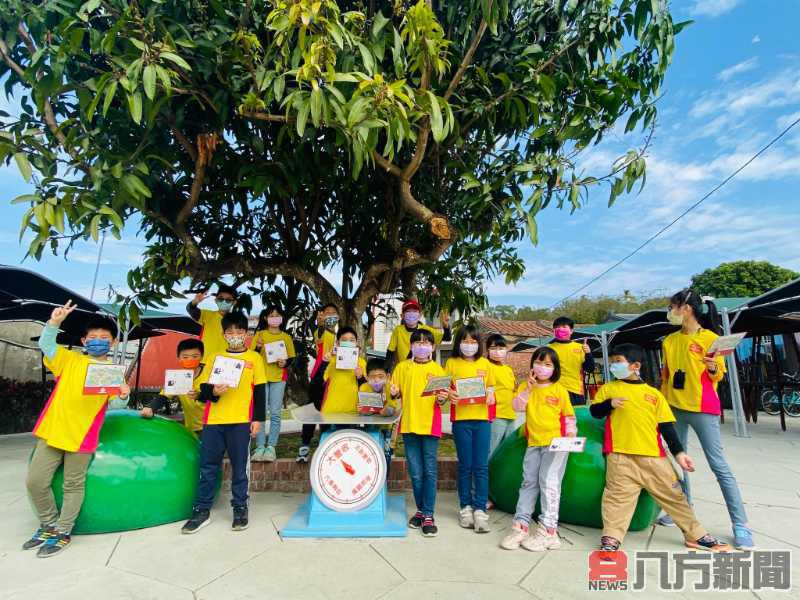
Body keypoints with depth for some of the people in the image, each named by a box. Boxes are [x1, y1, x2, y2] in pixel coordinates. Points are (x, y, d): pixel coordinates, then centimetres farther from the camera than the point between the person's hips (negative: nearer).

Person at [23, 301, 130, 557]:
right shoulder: (70, 359, 5)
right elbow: (45, 344, -7)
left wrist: (123, 395, -28)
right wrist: (54, 322, -22)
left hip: (81, 435, -2)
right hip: (52, 430, 2)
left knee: (73, 486, 7)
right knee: (35, 481, 8)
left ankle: (63, 532, 24)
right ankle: (49, 525, 29)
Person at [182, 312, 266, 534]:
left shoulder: (254, 358, 3)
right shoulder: (214, 357, 9)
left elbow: (260, 391, 2)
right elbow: (203, 389, 8)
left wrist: (257, 419, -3)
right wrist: (213, 392, -14)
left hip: (240, 421, -2)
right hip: (213, 420, 2)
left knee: (239, 467, 6)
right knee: (208, 466, 8)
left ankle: (240, 509, 20)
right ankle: (202, 510, 22)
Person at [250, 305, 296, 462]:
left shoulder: (286, 337, 8)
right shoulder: (259, 335, 6)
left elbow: (291, 358, 9)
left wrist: (285, 363, -12)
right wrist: (258, 347, -16)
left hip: (279, 378, 0)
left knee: (275, 413, 0)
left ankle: (271, 446, 6)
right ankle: (260, 446, 6)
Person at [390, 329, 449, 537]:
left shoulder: (437, 369, 3)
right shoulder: (402, 367, 6)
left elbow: (441, 398, 3)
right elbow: (396, 395, 9)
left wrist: (442, 399, -19)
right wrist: (394, 393, -13)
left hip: (430, 424, -1)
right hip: (409, 423, 2)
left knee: (430, 471, 2)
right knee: (415, 472, 10)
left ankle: (428, 515, 12)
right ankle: (421, 510, 27)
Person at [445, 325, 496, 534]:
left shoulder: (485, 363, 9)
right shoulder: (452, 363, 4)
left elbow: (490, 387, 13)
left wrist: (490, 395, -8)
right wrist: (449, 395, -17)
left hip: (482, 417, 1)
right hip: (461, 418, -1)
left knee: (481, 466, 2)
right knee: (465, 465, 8)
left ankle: (480, 509, 12)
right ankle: (465, 507, 22)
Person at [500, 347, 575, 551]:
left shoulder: (559, 390, 1)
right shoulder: (525, 386, 8)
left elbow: (569, 415, 8)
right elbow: (518, 406, -7)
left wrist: (571, 433, -4)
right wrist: (528, 388, -15)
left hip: (555, 442, -3)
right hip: (533, 442, 3)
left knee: (549, 483, -6)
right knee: (529, 483, 8)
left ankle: (548, 530, 2)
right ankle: (521, 526, 13)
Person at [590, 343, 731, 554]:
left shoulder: (653, 393, 10)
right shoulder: (609, 388, 8)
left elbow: (666, 425, 10)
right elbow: (594, 411, 4)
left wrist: (678, 451, 3)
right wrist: (610, 404, -13)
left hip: (653, 455, 2)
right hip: (620, 455, -2)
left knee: (673, 494, 13)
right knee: (618, 495, -3)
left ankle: (696, 535, 29)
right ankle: (611, 538, 4)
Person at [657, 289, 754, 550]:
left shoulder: (710, 337, -7)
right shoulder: (669, 340, 8)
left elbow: (719, 375, -2)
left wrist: (713, 367, -23)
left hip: (703, 408, -5)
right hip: (674, 407, 6)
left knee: (719, 465, -3)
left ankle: (741, 525, 6)